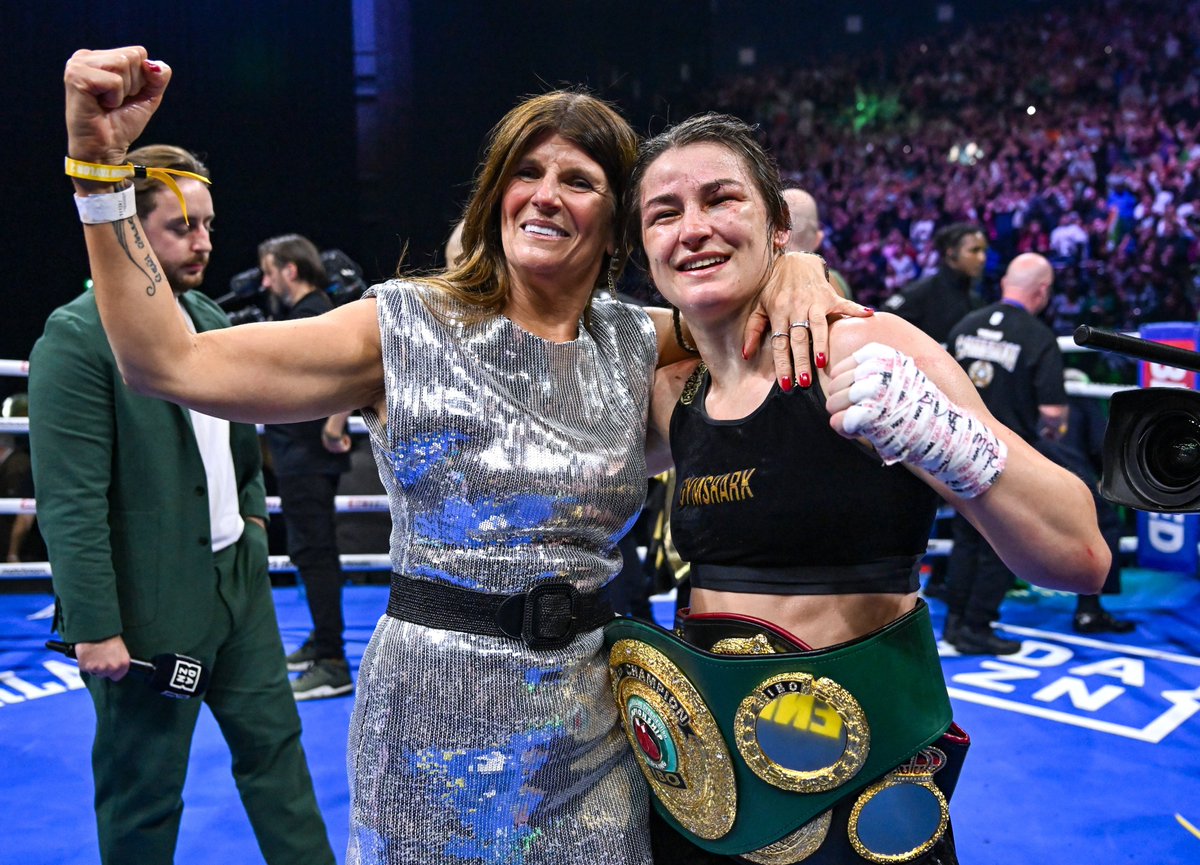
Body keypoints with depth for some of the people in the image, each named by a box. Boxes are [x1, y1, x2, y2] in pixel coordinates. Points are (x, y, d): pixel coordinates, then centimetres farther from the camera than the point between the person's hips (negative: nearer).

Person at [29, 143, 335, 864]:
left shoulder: (211, 318, 8)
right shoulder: (77, 337, -17)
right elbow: (71, 503, -20)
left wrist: (252, 512, 12)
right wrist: (95, 628, -20)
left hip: (238, 579, 8)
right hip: (150, 607, -7)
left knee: (275, 742, 17)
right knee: (146, 790, 9)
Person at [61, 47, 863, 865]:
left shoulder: (637, 348, 2)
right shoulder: (410, 328, -7)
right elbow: (170, 362, -11)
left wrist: (797, 271, -8)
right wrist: (100, 162, -18)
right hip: (434, 718, -2)